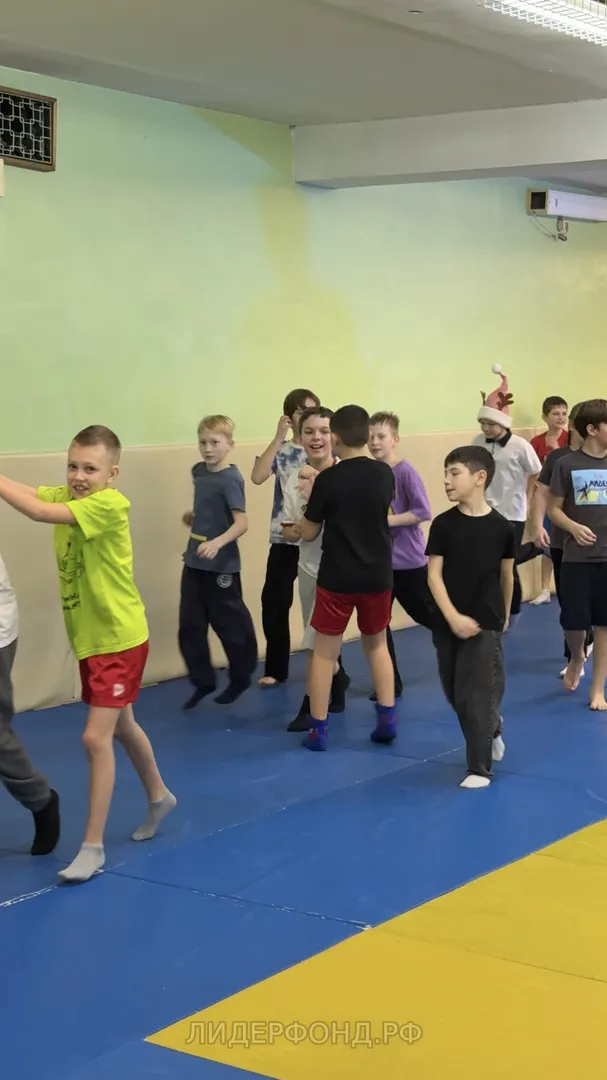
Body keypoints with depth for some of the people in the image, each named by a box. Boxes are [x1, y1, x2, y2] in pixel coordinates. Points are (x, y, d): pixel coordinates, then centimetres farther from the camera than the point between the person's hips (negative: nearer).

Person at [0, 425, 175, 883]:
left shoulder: (111, 504, -23)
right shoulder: (66, 495, 1)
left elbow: (42, 513, -34)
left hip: (120, 639, -8)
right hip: (89, 639, 9)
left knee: (96, 737, -10)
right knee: (121, 726, 23)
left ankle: (93, 846, -1)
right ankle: (159, 797, 46)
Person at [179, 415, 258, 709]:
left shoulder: (230, 479, -17)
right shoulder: (198, 471, 6)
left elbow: (241, 523, -24)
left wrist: (217, 543, -36)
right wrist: (194, 518, 9)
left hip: (221, 565, -7)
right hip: (194, 562, 7)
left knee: (230, 624, 7)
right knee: (189, 626, 7)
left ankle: (241, 678, 25)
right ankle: (202, 681, 18)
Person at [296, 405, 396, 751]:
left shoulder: (327, 479, -13)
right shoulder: (385, 473, -3)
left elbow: (309, 533, -5)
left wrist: (312, 495, 10)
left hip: (337, 577, -3)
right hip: (378, 575, 3)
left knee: (325, 651, 7)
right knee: (377, 644, 21)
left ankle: (318, 729, 9)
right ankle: (388, 718, 16)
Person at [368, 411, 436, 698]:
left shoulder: (405, 472, -14)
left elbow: (423, 512, -16)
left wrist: (387, 520, -20)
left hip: (409, 560, -5)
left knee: (429, 615, 9)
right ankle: (390, 682, 18)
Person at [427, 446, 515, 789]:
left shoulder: (501, 527, -7)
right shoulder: (443, 524, -5)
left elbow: (507, 575, 7)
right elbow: (434, 575, -6)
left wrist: (504, 616, 17)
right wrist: (453, 617, -16)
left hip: (486, 624, -3)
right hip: (449, 623, 3)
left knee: (477, 696, -4)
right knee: (455, 694, 12)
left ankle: (480, 767, 8)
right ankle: (493, 727, 40)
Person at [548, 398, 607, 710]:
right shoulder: (567, 464, -5)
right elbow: (554, 508, -1)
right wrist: (574, 527, -19)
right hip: (577, 557, -1)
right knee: (573, 620, 0)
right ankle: (576, 658, 34)